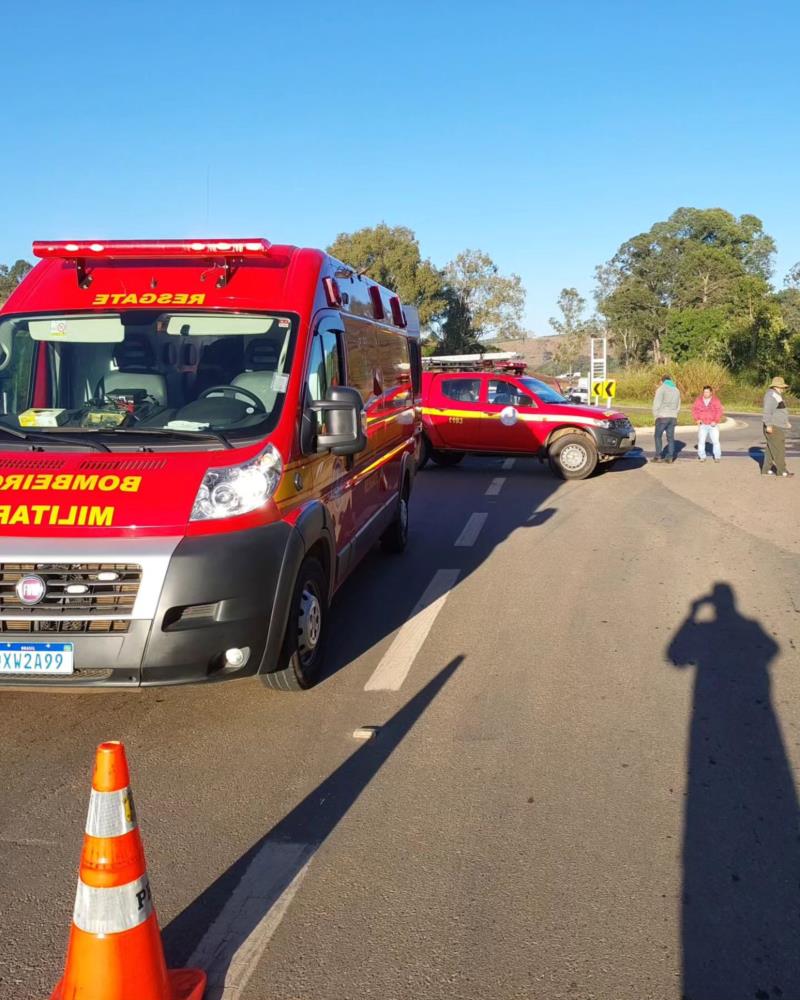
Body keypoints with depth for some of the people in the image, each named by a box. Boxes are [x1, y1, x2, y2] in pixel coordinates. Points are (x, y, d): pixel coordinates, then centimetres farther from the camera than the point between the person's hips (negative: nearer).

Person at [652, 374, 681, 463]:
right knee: (670, 437, 6)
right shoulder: (676, 390, 15)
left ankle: (658, 456, -1)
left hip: (662, 417, -5)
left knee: (658, 436, 3)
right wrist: (674, 415, 16)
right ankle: (670, 457, 2)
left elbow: (656, 404, -10)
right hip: (673, 417, 5)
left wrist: (656, 415, 0)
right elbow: (678, 406, 16)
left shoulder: (661, 389, -5)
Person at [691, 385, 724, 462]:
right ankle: (702, 457, 4)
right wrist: (697, 419, -9)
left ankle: (717, 457, 2)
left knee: (715, 441, -7)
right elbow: (694, 410, 5)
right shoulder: (699, 400, 5)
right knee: (701, 441, -6)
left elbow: (719, 412, -7)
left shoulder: (715, 401, -3)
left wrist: (715, 421, -17)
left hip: (713, 425, -2)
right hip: (702, 425, 2)